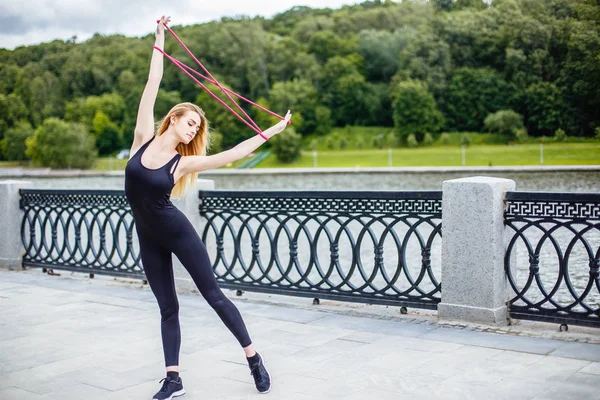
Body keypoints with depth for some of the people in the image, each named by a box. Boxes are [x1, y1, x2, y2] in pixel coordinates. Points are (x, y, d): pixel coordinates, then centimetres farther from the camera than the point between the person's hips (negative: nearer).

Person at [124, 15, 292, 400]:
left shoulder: (184, 162, -6)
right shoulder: (144, 138, -2)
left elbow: (234, 153, -6)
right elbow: (153, 84, 0)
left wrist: (274, 130, -5)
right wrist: (160, 38, 5)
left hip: (175, 231, -2)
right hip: (148, 237, 3)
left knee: (214, 294, 1)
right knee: (168, 307, 8)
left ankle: (255, 359, 11)